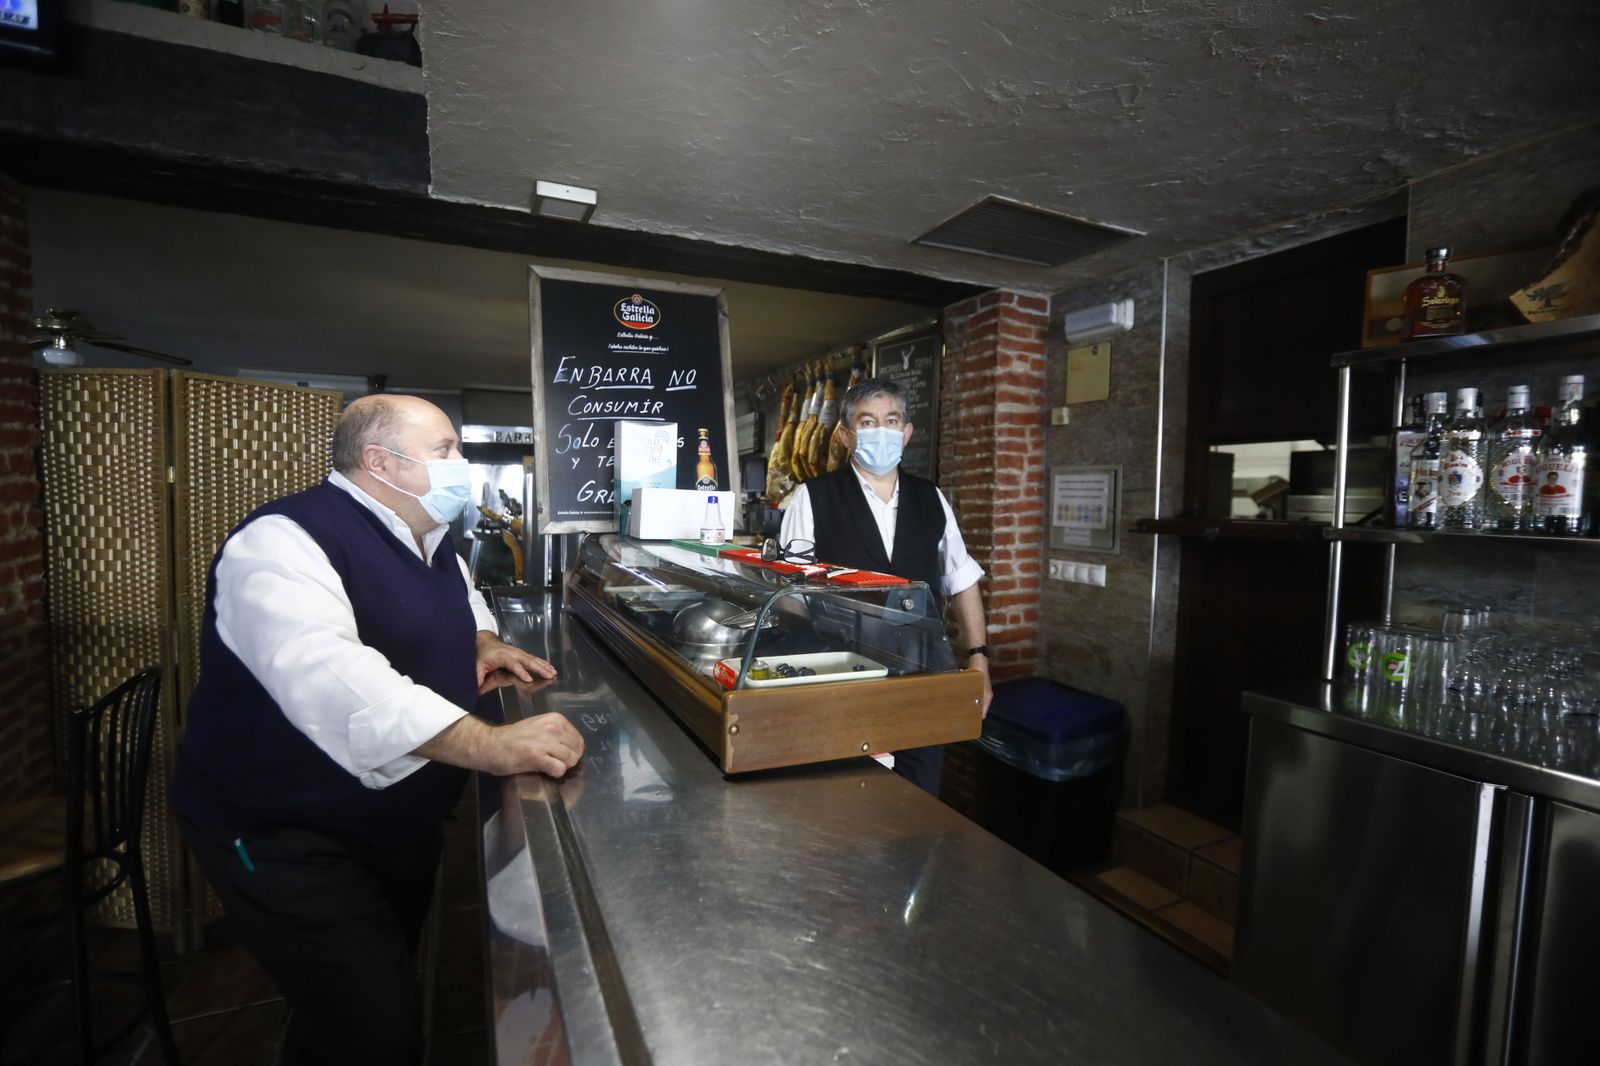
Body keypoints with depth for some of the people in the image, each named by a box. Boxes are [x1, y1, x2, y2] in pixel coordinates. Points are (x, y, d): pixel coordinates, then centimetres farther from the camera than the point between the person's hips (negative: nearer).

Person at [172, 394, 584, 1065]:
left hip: (402, 823, 9)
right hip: (285, 836, -8)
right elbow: (327, 676, -41)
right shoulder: (285, 543, -24)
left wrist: (482, 644, 1)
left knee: (392, 981, 24)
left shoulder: (431, 543, 4)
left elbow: (461, 603, 25)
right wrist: (495, 745, -49)